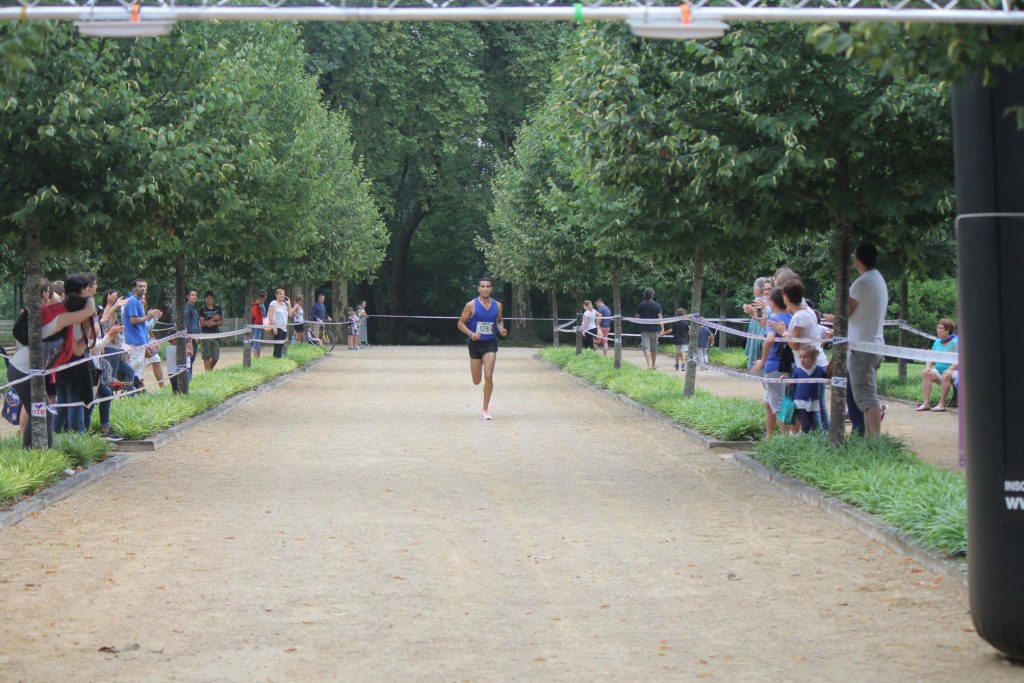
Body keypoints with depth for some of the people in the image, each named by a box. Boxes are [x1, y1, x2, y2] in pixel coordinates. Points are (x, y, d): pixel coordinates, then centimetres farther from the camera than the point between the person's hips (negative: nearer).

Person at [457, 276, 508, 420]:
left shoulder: (497, 305, 2)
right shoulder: (471, 305, -7)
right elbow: (460, 323, -2)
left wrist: (501, 329, -2)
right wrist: (470, 333, -19)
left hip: (490, 344, 0)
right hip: (475, 344, 0)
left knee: (488, 376, -16)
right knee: (476, 381, 5)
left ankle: (485, 410, -6)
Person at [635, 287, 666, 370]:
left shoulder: (640, 305, -2)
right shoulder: (657, 305, -3)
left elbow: (637, 317, 7)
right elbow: (660, 318, -8)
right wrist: (662, 329, -8)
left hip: (644, 329, -1)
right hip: (654, 329, 1)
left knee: (646, 348, -6)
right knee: (654, 349, 15)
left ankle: (649, 365, -22)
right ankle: (654, 365, 29)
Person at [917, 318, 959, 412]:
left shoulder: (955, 342, -7)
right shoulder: (937, 342, 15)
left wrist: (949, 370, -28)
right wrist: (928, 367, -7)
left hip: (952, 370, -7)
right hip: (939, 370, 7)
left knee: (946, 376, -38)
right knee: (926, 373, -19)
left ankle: (942, 404, -32)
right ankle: (926, 403, -24)